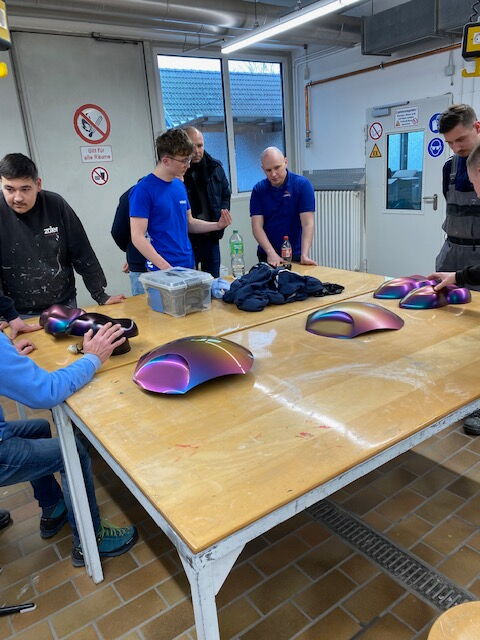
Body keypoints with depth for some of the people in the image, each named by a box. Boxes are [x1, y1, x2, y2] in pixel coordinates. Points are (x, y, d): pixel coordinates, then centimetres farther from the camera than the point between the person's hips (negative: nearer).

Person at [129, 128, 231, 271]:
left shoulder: (180, 185, 9)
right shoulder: (143, 190, -12)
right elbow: (137, 237, -16)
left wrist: (217, 225, 1)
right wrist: (166, 268, -22)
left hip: (189, 265, 7)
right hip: (162, 271, -6)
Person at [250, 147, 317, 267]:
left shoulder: (302, 184, -8)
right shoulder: (258, 189, -1)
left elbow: (307, 223, -14)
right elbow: (257, 226, -7)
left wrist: (304, 255, -25)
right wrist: (271, 253, -20)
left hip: (295, 256, -2)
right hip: (267, 256, 2)